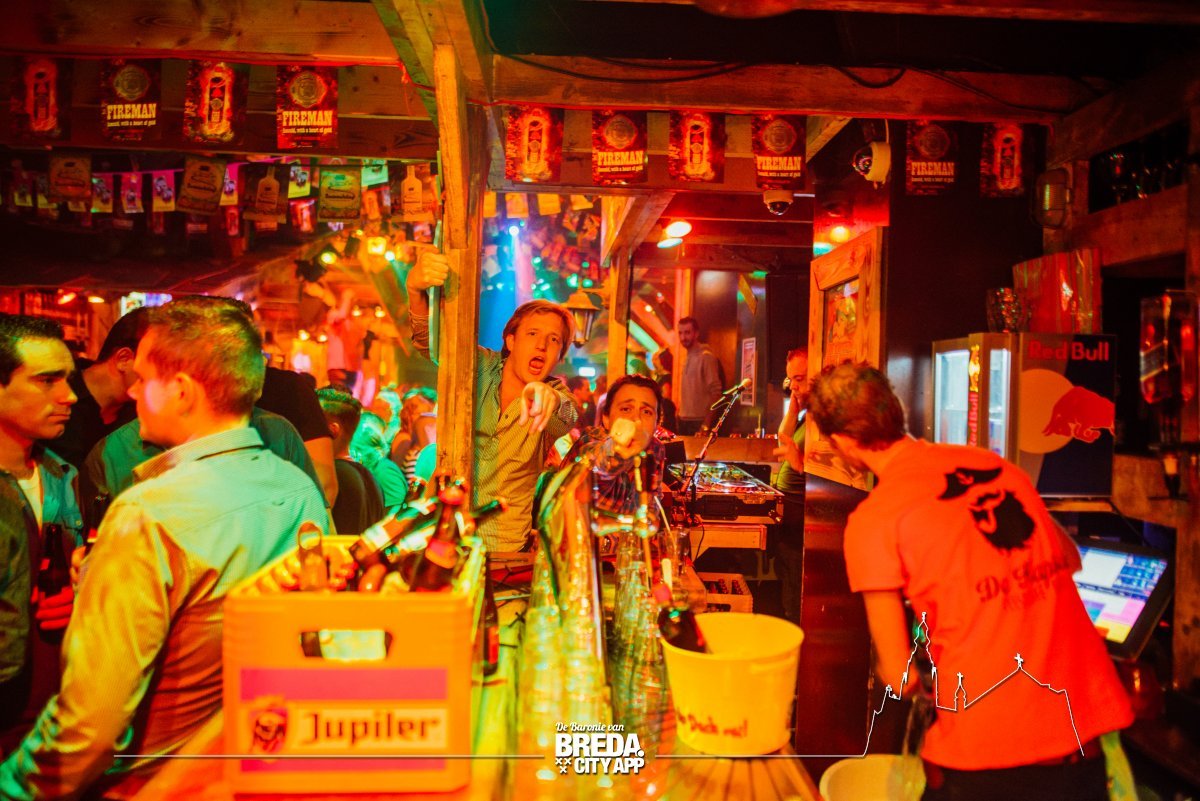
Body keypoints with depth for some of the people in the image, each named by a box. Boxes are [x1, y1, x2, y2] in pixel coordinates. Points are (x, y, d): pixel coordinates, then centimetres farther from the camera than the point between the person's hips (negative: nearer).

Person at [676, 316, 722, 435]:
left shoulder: (706, 357, -11)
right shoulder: (687, 356, 14)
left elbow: (716, 393, -15)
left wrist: (706, 425, -20)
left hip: (699, 421, -7)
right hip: (684, 421, 7)